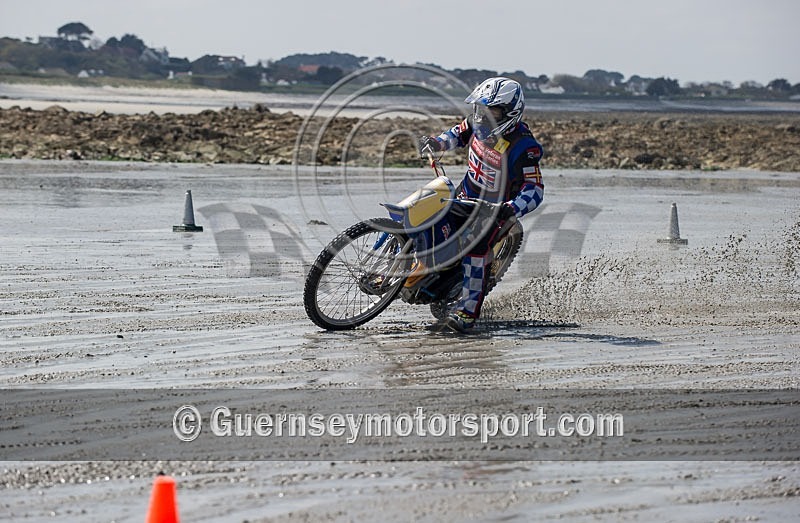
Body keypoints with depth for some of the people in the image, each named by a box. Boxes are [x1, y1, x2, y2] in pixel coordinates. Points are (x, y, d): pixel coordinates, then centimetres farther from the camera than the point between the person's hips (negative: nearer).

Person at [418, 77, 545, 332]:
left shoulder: (522, 147, -30)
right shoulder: (479, 122, -11)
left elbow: (535, 190, -32)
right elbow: (460, 133, 13)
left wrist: (510, 208, -49)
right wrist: (436, 143, -6)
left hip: (494, 205, -7)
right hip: (467, 191, 7)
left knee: (476, 249, -22)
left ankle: (469, 311, -16)